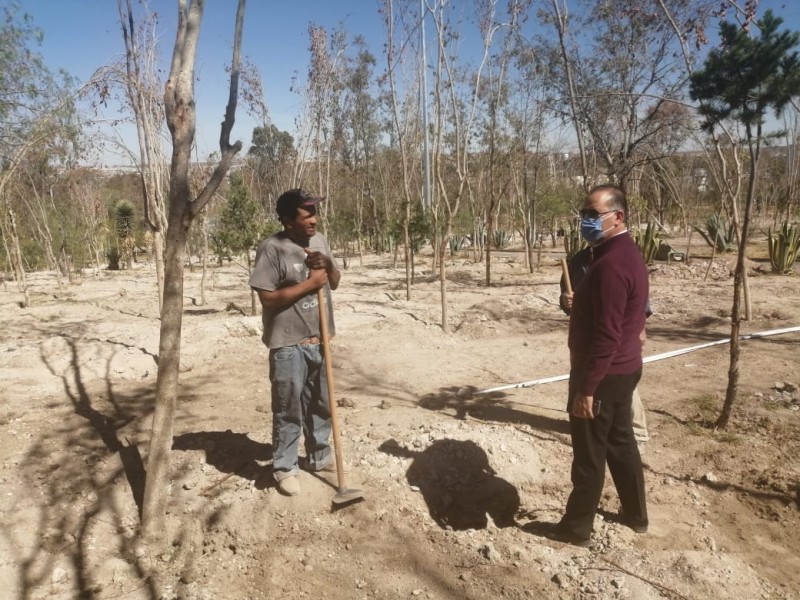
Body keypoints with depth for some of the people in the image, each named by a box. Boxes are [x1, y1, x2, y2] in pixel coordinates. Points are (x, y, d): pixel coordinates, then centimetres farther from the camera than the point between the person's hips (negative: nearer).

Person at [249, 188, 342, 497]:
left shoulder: (319, 240, 6)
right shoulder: (272, 248, -15)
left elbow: (335, 283, 13)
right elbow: (268, 298, -19)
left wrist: (328, 265, -8)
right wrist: (309, 283, -19)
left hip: (318, 339, 7)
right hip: (288, 344, -6)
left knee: (320, 404, 18)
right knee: (288, 410, 3)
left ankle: (320, 456, 35)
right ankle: (284, 468, 20)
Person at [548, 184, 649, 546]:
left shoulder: (611, 264, -25)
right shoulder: (627, 253, 9)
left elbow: (607, 335, -27)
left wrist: (586, 388, -23)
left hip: (603, 374, -10)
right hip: (623, 368, 10)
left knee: (589, 453, 4)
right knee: (620, 442, 21)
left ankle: (576, 528, 20)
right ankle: (636, 516, 37)